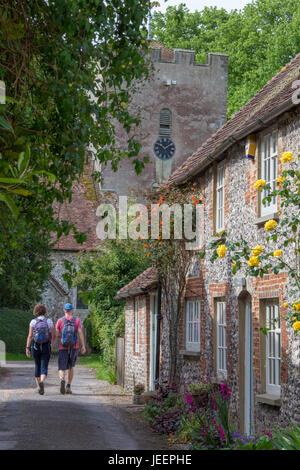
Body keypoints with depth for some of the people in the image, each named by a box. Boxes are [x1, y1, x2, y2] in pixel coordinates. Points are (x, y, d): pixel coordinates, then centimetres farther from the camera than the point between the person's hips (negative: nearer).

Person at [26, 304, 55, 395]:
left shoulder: (33, 322, -4)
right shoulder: (49, 321, -3)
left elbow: (30, 336, -9)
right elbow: (53, 335, -3)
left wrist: (27, 348, -6)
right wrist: (52, 344, 16)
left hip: (35, 347, 1)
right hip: (46, 347, -1)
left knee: (37, 366, 20)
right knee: (44, 368, -4)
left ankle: (38, 386, 25)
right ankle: (42, 382, -32)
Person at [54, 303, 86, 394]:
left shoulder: (60, 320, -1)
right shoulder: (77, 320, -1)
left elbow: (56, 335, -3)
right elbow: (80, 333, -10)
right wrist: (83, 346, -9)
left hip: (63, 348, -1)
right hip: (74, 348, 1)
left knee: (62, 370, 0)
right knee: (71, 367, 21)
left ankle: (62, 380, -33)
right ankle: (68, 387, 17)